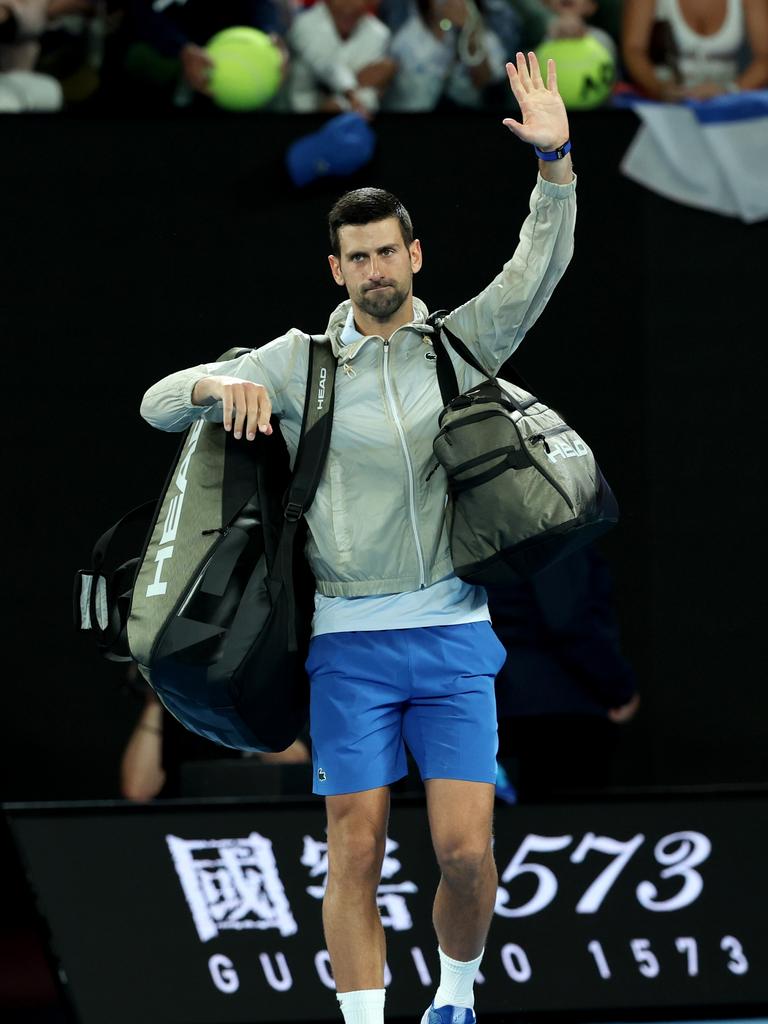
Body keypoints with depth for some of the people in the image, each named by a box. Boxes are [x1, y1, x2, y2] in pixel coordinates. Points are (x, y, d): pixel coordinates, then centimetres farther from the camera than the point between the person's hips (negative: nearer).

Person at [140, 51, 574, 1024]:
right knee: (355, 846, -3)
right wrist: (221, 387, -15)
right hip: (350, 639, 0)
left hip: (453, 632, 0)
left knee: (465, 847, -4)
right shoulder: (299, 361, 7)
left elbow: (539, 267, -4)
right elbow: (159, 404, 7)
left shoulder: (462, 343, 9)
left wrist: (554, 161, -19)